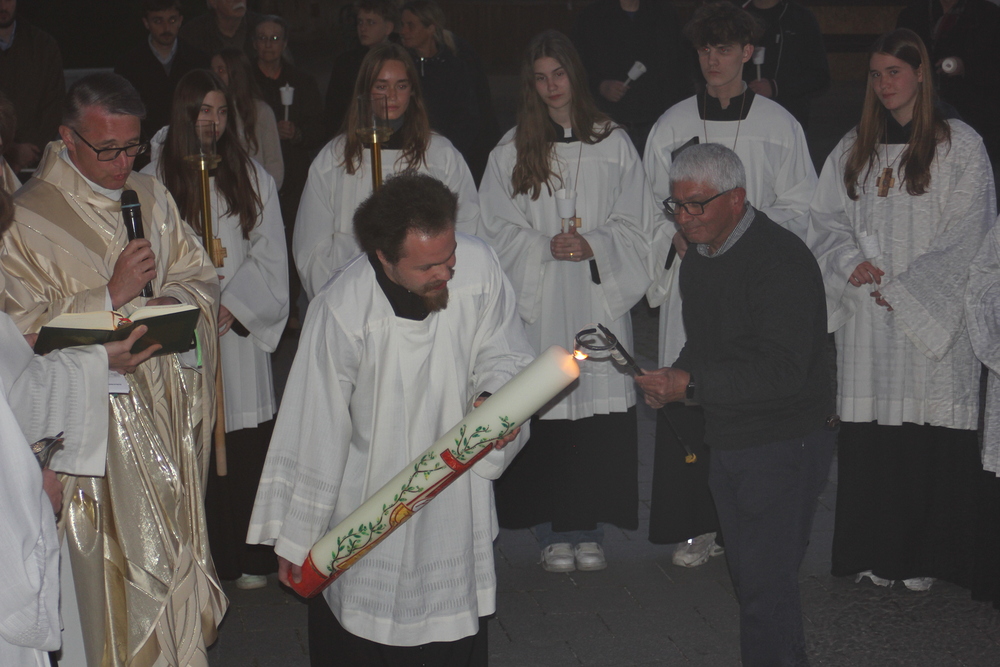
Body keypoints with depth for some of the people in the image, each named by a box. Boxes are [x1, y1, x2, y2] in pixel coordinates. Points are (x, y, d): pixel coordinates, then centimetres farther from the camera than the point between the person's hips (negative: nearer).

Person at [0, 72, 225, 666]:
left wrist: (175, 300, -10)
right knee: (120, 553, 0)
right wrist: (111, 295, -20)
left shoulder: (152, 197, 9)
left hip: (170, 400, 6)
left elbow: (202, 276, 13)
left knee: (177, 538, 14)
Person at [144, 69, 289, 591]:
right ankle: (206, 559, 12)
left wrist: (234, 305, -6)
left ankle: (250, 558, 14)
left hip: (241, 328, 2)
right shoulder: (156, 179, 2)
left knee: (246, 447, 2)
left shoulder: (252, 176, 9)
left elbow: (270, 255, 6)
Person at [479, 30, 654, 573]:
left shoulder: (612, 144, 7)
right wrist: (546, 247, -11)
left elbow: (636, 224, 7)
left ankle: (588, 530, 12)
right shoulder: (511, 151, 7)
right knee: (545, 412, -1)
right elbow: (498, 229, 5)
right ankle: (552, 533, 11)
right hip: (537, 301, 0)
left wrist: (593, 245, -11)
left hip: (598, 300, 0)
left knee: (598, 414, -1)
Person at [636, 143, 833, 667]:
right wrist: (673, 378, 0)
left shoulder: (781, 260, -19)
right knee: (745, 574, 16)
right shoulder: (698, 256, 9)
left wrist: (692, 384, -27)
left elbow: (781, 370, -27)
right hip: (727, 442, 9)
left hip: (783, 445, -9)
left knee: (766, 585, -6)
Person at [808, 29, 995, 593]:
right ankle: (877, 552, 12)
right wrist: (853, 262, -7)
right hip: (868, 317, 4)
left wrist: (905, 289, -9)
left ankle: (925, 557, 7)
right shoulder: (855, 148, 14)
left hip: (934, 314, -3)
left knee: (930, 436, -4)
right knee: (870, 436, 2)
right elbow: (826, 217, 13)